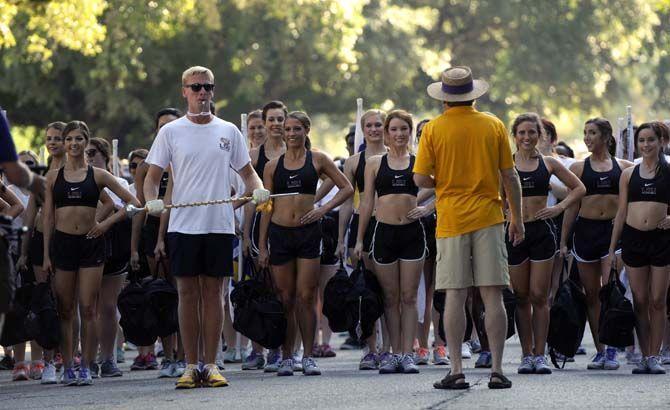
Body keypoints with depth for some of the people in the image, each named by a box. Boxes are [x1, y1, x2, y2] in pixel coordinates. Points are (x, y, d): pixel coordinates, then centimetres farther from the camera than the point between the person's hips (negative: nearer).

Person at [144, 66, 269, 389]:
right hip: (183, 225, -1)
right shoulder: (171, 132, 4)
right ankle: (191, 366, 6)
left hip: (220, 225, 1)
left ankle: (211, 365, 7)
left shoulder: (228, 132, 9)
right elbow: (153, 175, 4)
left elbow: (247, 171, 14)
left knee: (213, 293, 3)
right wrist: (151, 200, -17)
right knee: (188, 293, 1)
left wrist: (257, 189, -8)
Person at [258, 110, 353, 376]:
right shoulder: (273, 166, 9)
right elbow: (266, 207, 9)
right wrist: (262, 246, 5)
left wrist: (323, 209, -8)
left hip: (308, 232, -1)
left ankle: (308, 356, 3)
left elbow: (347, 188, 6)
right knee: (285, 299, 3)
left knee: (307, 297, -4)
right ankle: (286, 357, 10)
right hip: (279, 233, 2)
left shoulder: (317, 160, 5)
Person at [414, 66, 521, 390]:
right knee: (493, 296, 2)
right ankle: (497, 370, 0)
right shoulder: (494, 126, 3)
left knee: (455, 296, 1)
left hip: (451, 219, -1)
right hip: (488, 217, 1)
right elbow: (510, 177, 4)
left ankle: (456, 371, -2)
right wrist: (517, 218, 13)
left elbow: (421, 179, -6)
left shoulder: (434, 129, -1)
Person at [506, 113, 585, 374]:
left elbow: (579, 188, 14)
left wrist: (560, 207, 1)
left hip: (542, 232, 0)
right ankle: (526, 355, 9)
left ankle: (540, 355, 2)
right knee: (521, 297, 4)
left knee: (539, 296, -2)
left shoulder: (549, 164, 7)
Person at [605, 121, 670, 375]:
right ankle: (645, 356, 8)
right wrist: (611, 250, 10)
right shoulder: (628, 174, 10)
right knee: (640, 301, 3)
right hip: (633, 238, 2)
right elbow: (622, 213, 13)